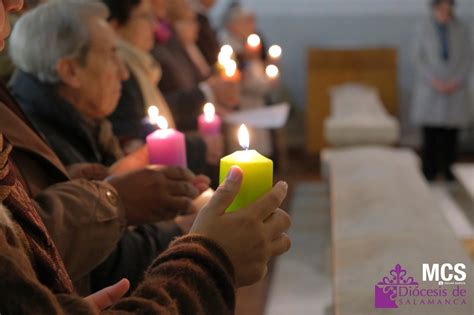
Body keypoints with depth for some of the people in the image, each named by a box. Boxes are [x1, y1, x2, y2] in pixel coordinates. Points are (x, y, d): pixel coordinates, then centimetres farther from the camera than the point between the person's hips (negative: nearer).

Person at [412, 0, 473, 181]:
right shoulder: (425, 28, 1)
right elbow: (419, 58, 0)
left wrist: (457, 81, -8)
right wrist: (434, 81, -9)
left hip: (455, 89, 1)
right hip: (430, 89, -1)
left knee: (451, 135, 0)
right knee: (430, 134, -3)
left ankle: (450, 173, 8)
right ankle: (429, 174, 5)